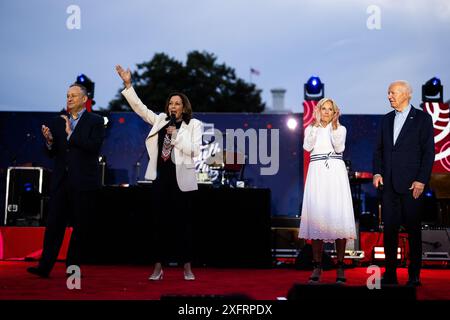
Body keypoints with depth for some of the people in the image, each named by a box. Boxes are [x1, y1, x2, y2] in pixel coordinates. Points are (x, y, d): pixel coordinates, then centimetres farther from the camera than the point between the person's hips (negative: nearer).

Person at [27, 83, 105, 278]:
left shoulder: (95, 121, 1)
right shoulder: (58, 122, 14)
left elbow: (94, 147, -14)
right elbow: (51, 153, 13)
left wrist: (71, 134, -13)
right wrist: (49, 140, -8)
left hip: (83, 182, -4)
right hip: (61, 181, 4)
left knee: (79, 226, 3)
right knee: (54, 224, -1)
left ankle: (73, 267, 11)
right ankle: (45, 267, -3)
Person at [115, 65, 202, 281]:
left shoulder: (193, 124, 2)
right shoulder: (161, 120, 11)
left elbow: (195, 150, -7)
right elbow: (139, 108, 7)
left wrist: (176, 136, -13)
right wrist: (128, 84, -1)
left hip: (181, 179, -3)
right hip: (161, 178, 3)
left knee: (183, 223, 2)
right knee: (160, 222, 3)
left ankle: (187, 267, 10)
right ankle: (158, 267, 8)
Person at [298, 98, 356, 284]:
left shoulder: (340, 128, 14)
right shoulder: (311, 128, 16)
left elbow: (339, 147, -4)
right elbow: (307, 146, -4)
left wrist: (334, 126, -11)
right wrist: (316, 125, -8)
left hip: (336, 172, -1)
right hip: (317, 172, 1)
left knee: (338, 216, -8)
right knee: (316, 215, -5)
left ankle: (340, 267, -4)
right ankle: (317, 266, -1)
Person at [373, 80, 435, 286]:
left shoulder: (422, 118, -1)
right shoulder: (386, 120, 14)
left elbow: (428, 151, -4)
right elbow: (379, 149, 16)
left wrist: (421, 180, -11)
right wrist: (377, 172, 1)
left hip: (411, 184, -4)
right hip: (389, 184, 4)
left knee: (413, 230, 2)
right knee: (389, 228, 4)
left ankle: (414, 275, 9)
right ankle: (390, 273, 9)